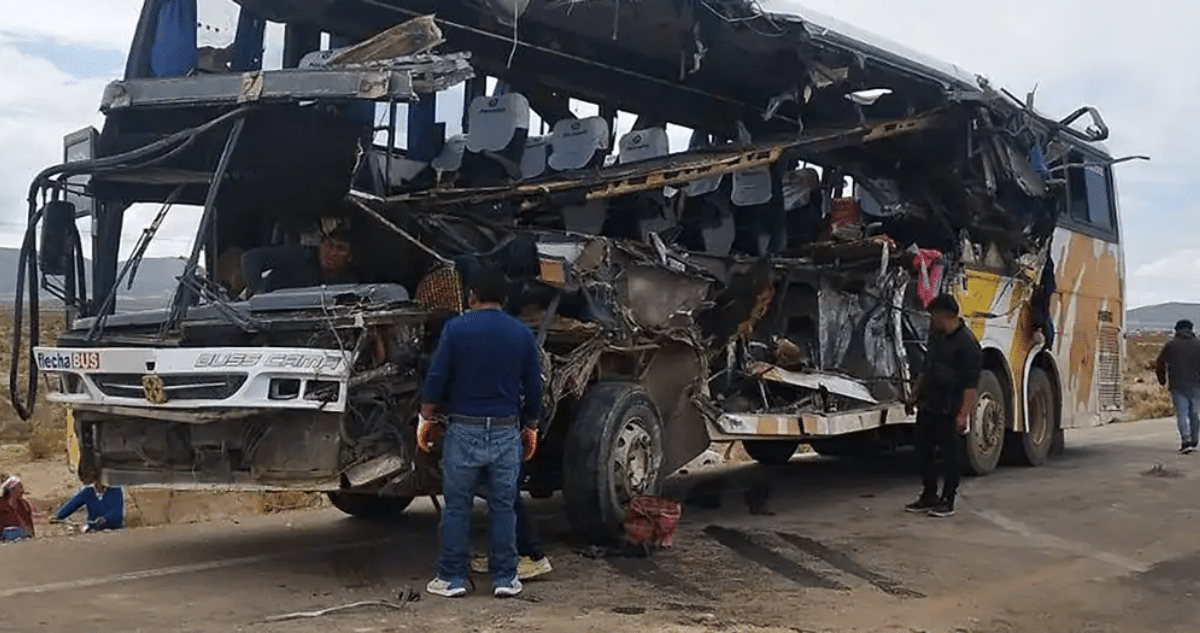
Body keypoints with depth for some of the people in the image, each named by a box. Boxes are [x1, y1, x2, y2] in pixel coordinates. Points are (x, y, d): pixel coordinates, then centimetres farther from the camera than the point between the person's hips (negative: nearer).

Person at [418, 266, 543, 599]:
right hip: (506, 431, 2)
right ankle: (505, 578, 12)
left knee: (457, 506, 6)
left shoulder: (456, 328, -4)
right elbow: (533, 387, 8)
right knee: (503, 506, 8)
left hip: (463, 428, -2)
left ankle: (452, 577, 11)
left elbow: (436, 379, -6)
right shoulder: (522, 334, 4)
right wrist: (531, 428, 18)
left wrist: (425, 418, 5)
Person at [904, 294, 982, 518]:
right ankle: (929, 496, 25)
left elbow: (970, 384, -19)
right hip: (927, 406, 9)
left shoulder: (967, 344, -16)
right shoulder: (936, 336, 12)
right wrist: (915, 395, 23)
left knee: (949, 453, 1)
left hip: (948, 411, -9)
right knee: (923, 451, 13)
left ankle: (947, 501, 11)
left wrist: (964, 414, -24)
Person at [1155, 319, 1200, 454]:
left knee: (1181, 414, -5)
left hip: (1177, 386, -1)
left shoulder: (1170, 345, 3)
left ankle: (1186, 440, -21)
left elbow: (1159, 364, 3)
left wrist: (1163, 380, 15)